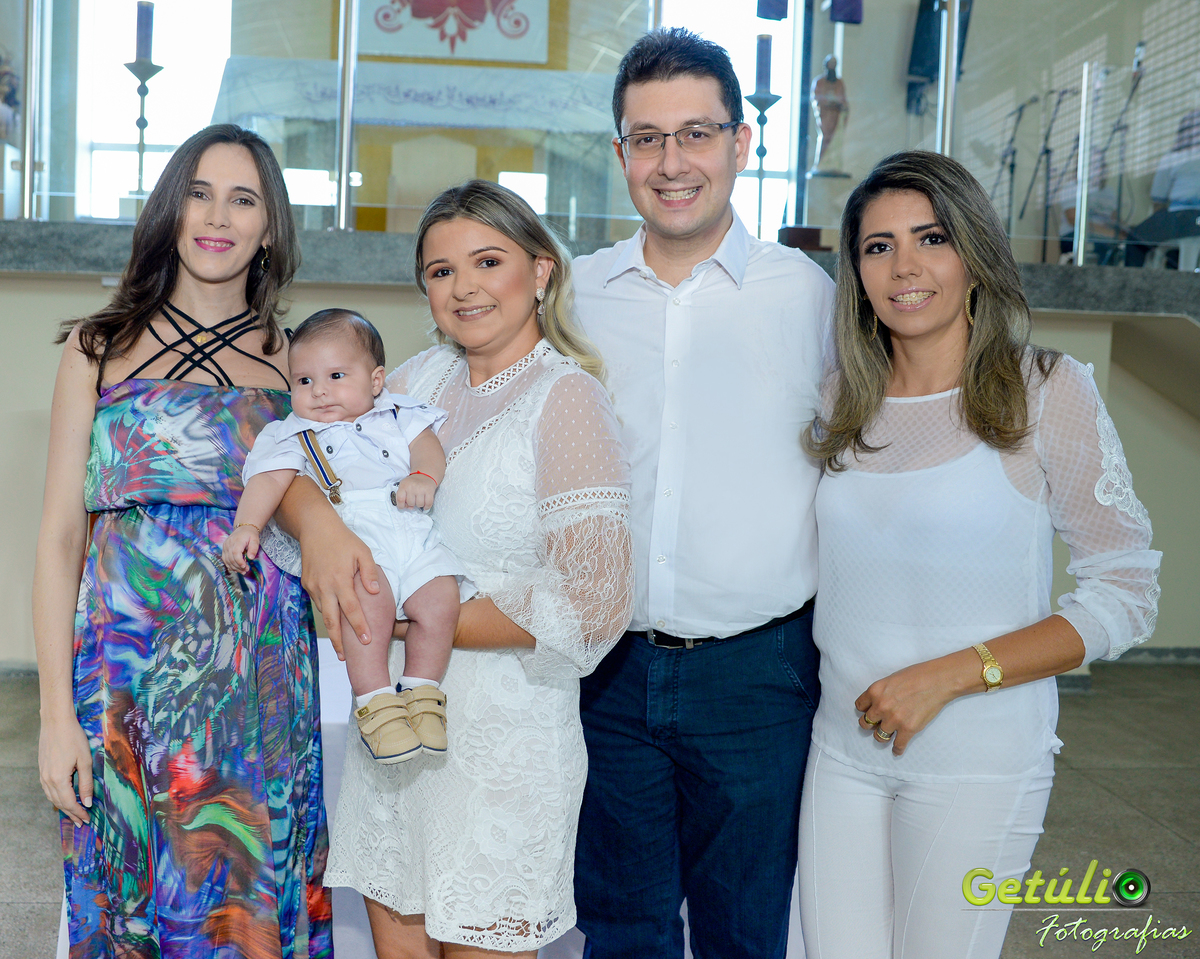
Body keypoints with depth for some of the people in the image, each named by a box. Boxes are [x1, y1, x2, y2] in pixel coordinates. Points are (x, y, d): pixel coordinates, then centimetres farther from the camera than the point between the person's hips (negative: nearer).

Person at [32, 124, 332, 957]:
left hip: (258, 682, 1)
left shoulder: (292, 360, 8)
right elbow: (61, 535, 1)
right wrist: (57, 712, -5)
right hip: (128, 675, -1)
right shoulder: (100, 349, 5)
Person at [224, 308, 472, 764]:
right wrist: (246, 525, -12)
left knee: (441, 597, -20)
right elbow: (269, 480, 5)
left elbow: (427, 446, 10)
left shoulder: (396, 416, 22)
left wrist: (423, 476, -12)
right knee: (368, 594, -32)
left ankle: (422, 690, 2)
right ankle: (374, 700, -21)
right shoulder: (292, 435, 17)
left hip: (414, 535, 3)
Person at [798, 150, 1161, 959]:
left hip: (977, 760, -4)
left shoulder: (1048, 393, -7)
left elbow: (1127, 596, -8)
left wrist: (949, 675, -16)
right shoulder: (844, 401, 6)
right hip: (843, 747, 4)